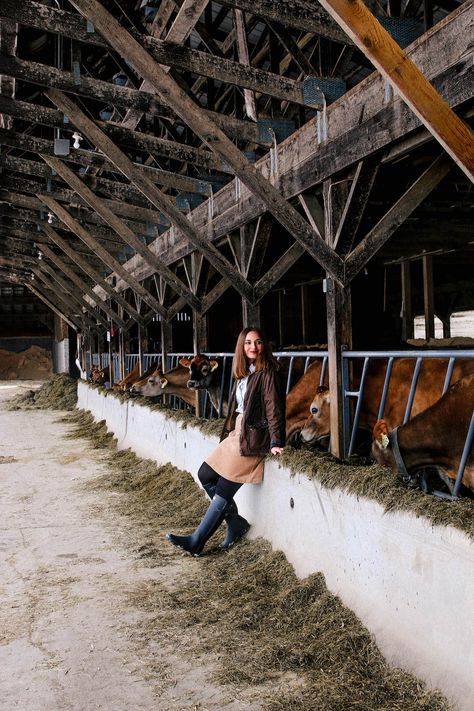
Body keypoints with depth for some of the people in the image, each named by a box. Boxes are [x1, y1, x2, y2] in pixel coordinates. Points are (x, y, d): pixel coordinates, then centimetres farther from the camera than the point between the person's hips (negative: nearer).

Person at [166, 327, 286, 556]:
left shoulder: (268, 372, -11)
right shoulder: (243, 373, 13)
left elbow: (274, 408, -16)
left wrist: (276, 442, -22)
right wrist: (228, 432, 12)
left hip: (253, 438, -9)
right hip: (237, 433, 9)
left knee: (223, 491, -5)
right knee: (205, 475, 9)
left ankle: (196, 542, 2)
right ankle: (236, 523, 15)